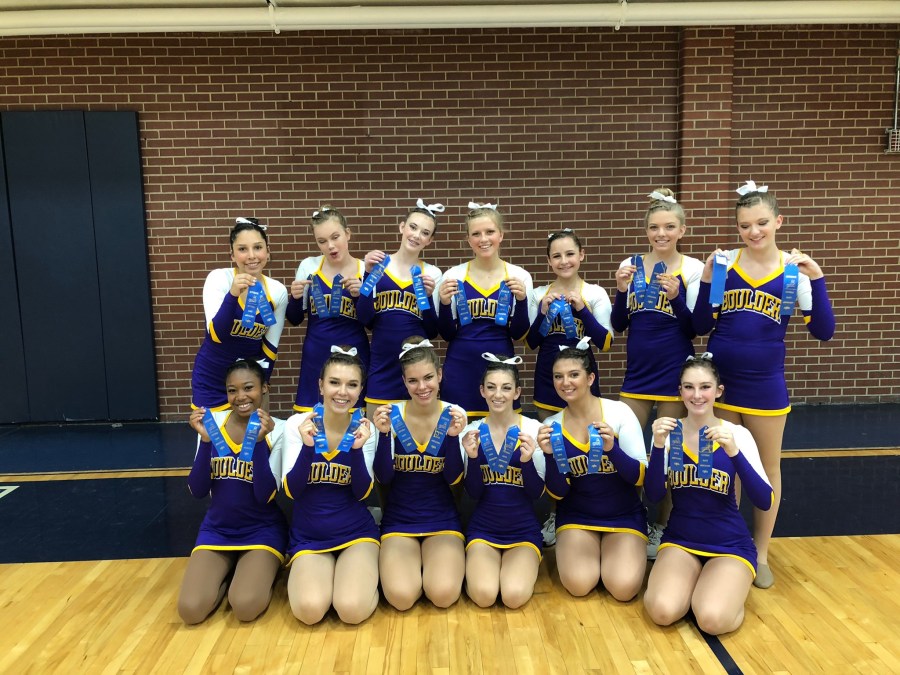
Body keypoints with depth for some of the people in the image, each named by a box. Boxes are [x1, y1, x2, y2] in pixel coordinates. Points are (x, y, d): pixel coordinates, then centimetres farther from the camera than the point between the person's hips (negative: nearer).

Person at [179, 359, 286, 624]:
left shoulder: (277, 430, -11)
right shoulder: (212, 423, -3)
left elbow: (266, 496, -18)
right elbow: (198, 491, -7)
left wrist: (258, 441, -28)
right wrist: (206, 440, -21)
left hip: (262, 530, -3)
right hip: (217, 528, 3)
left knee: (245, 607, -24)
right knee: (190, 610, -16)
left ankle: (263, 570, 9)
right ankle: (230, 571, 13)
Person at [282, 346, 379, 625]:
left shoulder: (364, 428, -8)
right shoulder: (298, 424, -9)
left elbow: (361, 493, -10)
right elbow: (292, 491, -12)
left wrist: (357, 448, -27)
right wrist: (307, 446, -28)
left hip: (356, 531, 0)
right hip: (308, 535, 1)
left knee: (353, 610, -22)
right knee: (309, 610, -23)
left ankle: (362, 573, 12)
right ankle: (301, 572, 12)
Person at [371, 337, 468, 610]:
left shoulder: (454, 415, -6)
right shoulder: (391, 415, -7)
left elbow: (453, 478, -9)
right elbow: (383, 478, -10)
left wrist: (453, 436, -24)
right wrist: (384, 433, -24)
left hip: (442, 519, 0)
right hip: (399, 519, 0)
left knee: (443, 594, -21)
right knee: (401, 596, -21)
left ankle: (432, 561, 13)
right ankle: (412, 562, 12)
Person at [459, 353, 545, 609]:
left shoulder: (533, 429, -8)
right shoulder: (473, 431, -3)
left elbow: (537, 493, -7)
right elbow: (473, 493, -4)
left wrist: (527, 460, -26)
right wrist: (472, 457, -22)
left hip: (523, 529, 0)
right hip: (483, 527, 1)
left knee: (514, 596, -21)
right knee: (484, 595, -21)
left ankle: (526, 565, 14)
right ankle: (474, 562, 14)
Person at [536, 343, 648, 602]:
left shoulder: (619, 412, -12)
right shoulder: (551, 425, -6)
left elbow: (640, 477, -13)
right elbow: (558, 492, -6)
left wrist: (612, 447, -32)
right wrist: (550, 455, -25)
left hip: (624, 515, -1)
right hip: (576, 516, 1)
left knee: (624, 588, -20)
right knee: (579, 584, -21)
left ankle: (609, 550, 13)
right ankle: (581, 549, 13)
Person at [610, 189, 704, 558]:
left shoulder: (692, 268, -5)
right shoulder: (631, 265, 3)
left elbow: (694, 328, -6)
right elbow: (618, 324, 5)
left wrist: (676, 296, -22)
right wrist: (621, 290, -12)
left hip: (674, 372, -3)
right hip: (637, 371, 3)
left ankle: (661, 527, 27)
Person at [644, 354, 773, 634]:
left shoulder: (737, 434, -8)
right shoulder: (669, 431, -4)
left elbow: (765, 501, -16)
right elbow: (654, 494, -11)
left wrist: (734, 452, -31)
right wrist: (658, 445, -27)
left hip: (730, 546, -1)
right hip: (680, 540, 1)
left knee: (713, 619, -25)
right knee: (663, 611, -23)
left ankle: (723, 587, 8)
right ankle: (693, 581, 9)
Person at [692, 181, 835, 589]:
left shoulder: (794, 269, -4)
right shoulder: (724, 264, -4)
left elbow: (823, 331, -8)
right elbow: (702, 327, -4)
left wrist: (816, 278, -19)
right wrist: (707, 278, -15)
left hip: (765, 384, 0)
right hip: (720, 381, 1)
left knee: (767, 468, 13)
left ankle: (760, 554, 29)